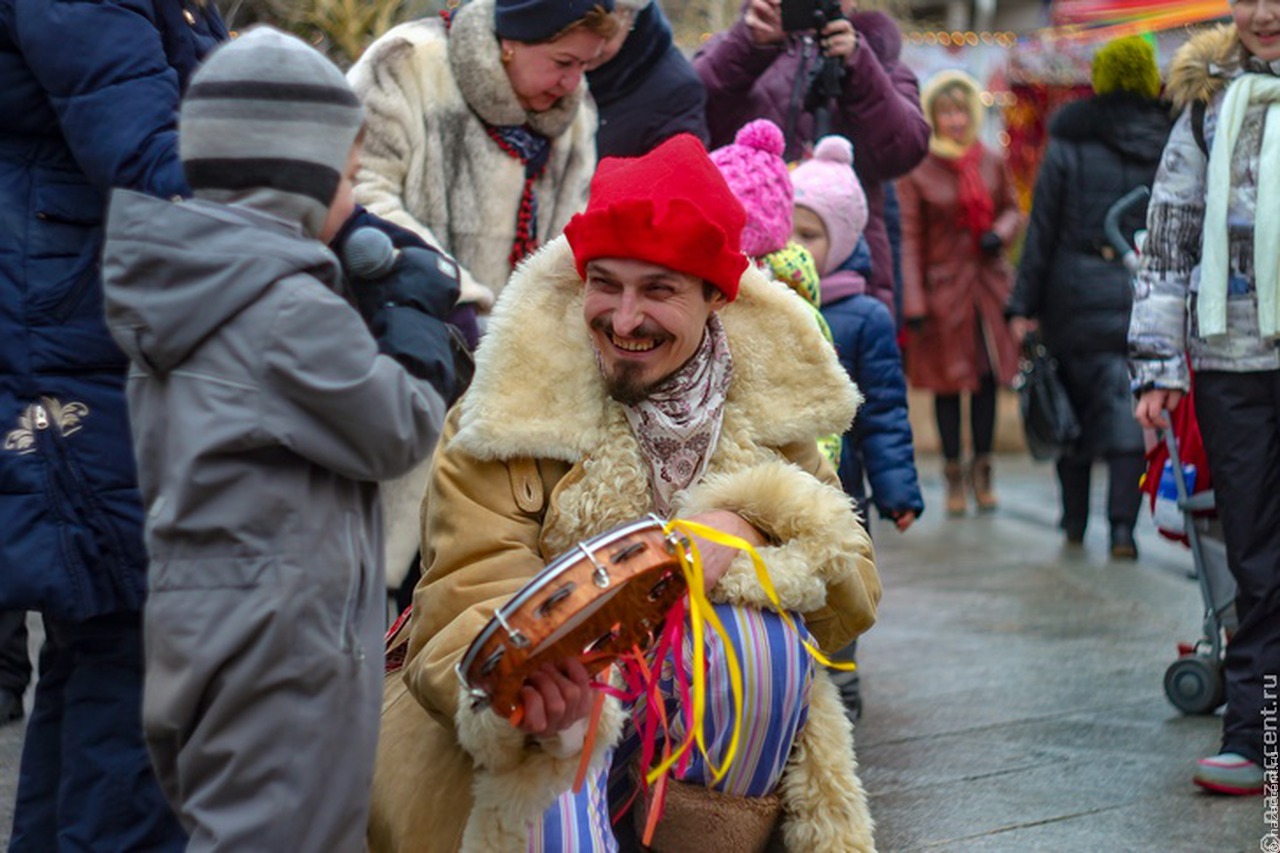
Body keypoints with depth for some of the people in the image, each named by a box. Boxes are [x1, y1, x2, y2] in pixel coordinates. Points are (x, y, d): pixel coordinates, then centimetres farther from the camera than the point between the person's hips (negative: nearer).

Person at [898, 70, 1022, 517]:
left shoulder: (993, 162, 5)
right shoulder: (916, 170, -6)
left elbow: (1013, 209, 18)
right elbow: (910, 240, -6)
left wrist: (1001, 232, -7)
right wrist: (913, 303, -11)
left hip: (989, 284, 3)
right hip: (944, 287, -3)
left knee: (989, 378, 6)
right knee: (949, 383, 2)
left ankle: (982, 469, 20)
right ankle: (953, 475, 14)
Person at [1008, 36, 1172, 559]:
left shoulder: (1068, 146, 0)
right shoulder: (1169, 146, 4)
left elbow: (1042, 230, -1)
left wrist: (1024, 305, 0)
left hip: (1078, 295, 0)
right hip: (1147, 294, 1)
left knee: (1078, 405, 12)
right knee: (1131, 408, 1)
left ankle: (1074, 521, 18)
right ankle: (1122, 525, -9)